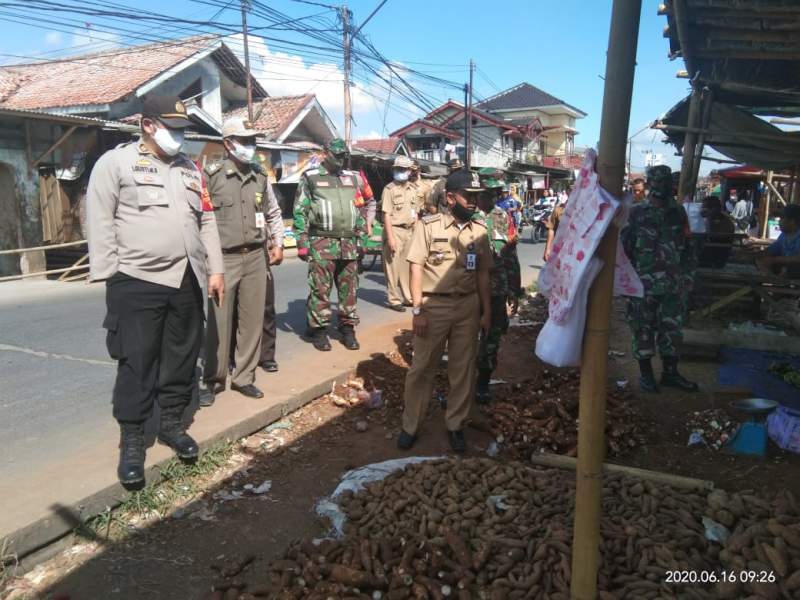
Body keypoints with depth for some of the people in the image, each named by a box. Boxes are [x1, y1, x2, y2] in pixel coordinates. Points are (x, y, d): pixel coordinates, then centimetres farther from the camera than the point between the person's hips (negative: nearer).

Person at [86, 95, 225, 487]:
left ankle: (172, 424, 28)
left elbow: (206, 222, 18)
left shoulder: (190, 168, 17)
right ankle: (131, 442, 12)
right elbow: (101, 223, -5)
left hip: (187, 282, 5)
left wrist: (215, 270, 12)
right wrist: (110, 280, -10)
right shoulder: (116, 162, 0)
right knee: (136, 363, -1)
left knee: (182, 358, 12)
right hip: (137, 282, -5)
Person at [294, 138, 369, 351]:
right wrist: (302, 242, -7)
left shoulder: (353, 178, 15)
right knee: (320, 288, -2)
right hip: (322, 243, -4)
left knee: (349, 289, 7)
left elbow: (361, 208, 20)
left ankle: (347, 328, 18)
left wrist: (359, 237, 14)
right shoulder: (310, 178, 3)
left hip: (349, 243, 4)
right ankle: (319, 330, 9)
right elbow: (300, 211, -1)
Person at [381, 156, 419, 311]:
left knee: (408, 266, 13)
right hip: (395, 230, -6)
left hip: (409, 231, 6)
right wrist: (390, 237, -17)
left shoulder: (412, 189, 14)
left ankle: (408, 297, 24)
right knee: (393, 267, -2)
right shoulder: (389, 189, -6)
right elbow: (386, 215, -11)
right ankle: (394, 300, 6)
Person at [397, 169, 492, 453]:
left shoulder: (479, 232, 6)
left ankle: (455, 425, 26)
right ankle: (410, 425, 21)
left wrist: (487, 311, 8)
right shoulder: (428, 225, -7)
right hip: (434, 305, -3)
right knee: (422, 368, 6)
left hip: (468, 306, 4)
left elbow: (483, 274, 11)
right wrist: (417, 310, -12)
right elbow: (417, 269, -8)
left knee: (463, 369, 10)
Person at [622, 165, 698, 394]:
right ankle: (646, 374, 15)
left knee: (672, 328, 9)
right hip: (644, 283, -4)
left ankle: (670, 373, 22)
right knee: (643, 329, 4)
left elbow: (686, 245, 15)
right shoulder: (637, 212, -3)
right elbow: (625, 246, -2)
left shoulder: (678, 212, 8)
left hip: (672, 283, 4)